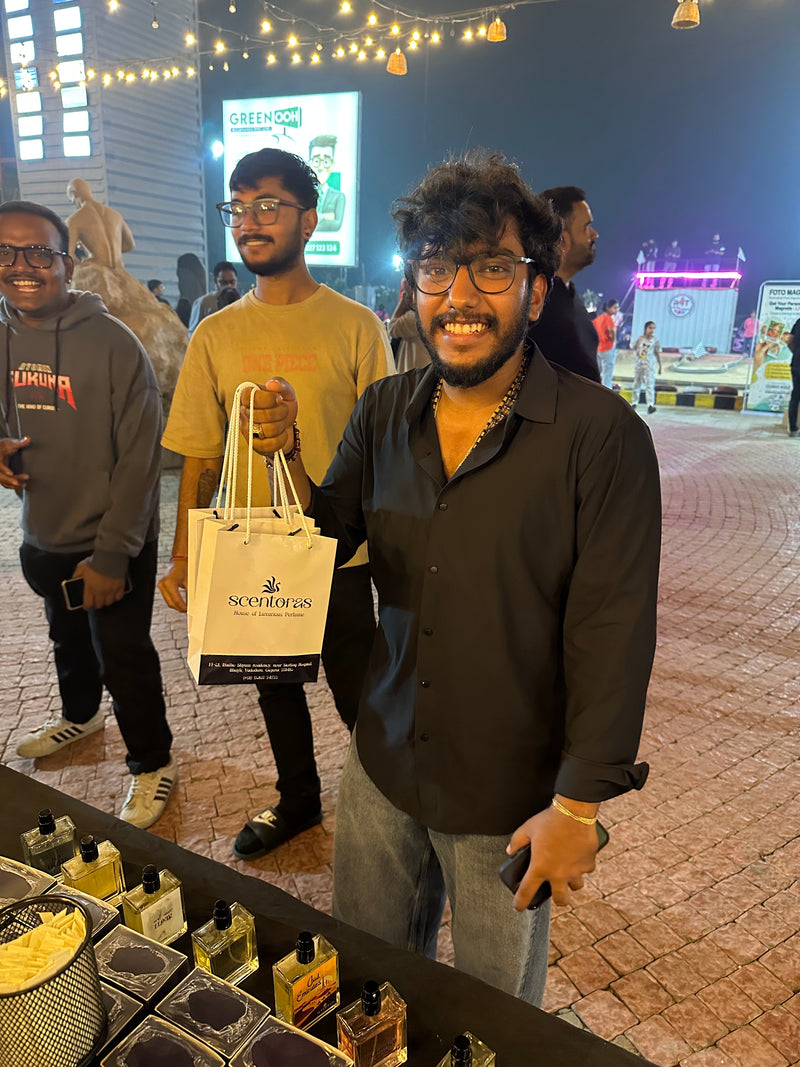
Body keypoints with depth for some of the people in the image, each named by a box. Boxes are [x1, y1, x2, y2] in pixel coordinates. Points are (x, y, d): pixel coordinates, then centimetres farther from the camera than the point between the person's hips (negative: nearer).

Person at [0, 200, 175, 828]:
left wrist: (113, 554, -19)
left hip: (113, 546, -6)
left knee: (125, 660, 5)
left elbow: (140, 458, -18)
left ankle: (153, 765, 26)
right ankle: (79, 715, 54)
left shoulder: (112, 343, -17)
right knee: (69, 640, 27)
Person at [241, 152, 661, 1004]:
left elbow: (612, 631, -16)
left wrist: (578, 806, -12)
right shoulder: (383, 412, -2)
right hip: (381, 765, 5)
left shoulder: (599, 434, -18)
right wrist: (283, 455, -16)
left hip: (510, 799, -4)